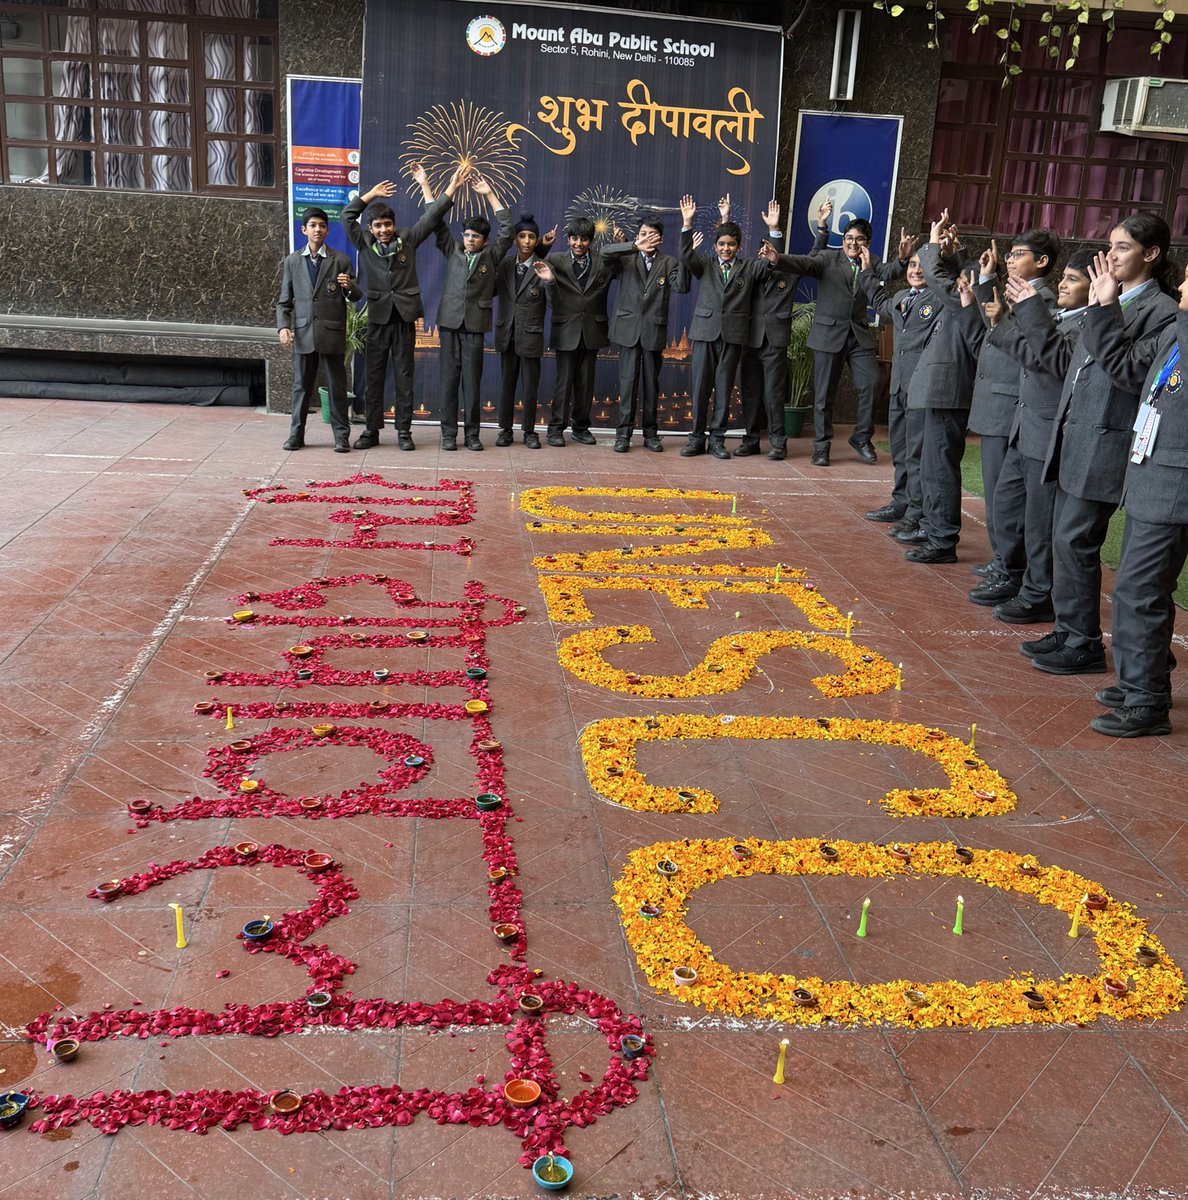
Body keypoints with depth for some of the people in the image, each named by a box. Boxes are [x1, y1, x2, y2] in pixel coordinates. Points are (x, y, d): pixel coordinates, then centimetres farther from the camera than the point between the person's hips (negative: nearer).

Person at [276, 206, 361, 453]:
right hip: (303, 333, 2)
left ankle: (341, 435, 11)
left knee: (337, 386, 3)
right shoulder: (292, 261, 9)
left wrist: (349, 286, -19)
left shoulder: (340, 260, 4)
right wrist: (283, 326, -4)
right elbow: (285, 300, 10)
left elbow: (356, 296, 3)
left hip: (332, 333, -2)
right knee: (301, 386, 7)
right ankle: (296, 434, 16)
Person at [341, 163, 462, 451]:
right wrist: (372, 193, 7)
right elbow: (347, 216, 2)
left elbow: (431, 217, 3)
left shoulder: (407, 240, 6)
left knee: (404, 377, 4)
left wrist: (439, 186, -4)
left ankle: (404, 431, 9)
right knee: (374, 376, 4)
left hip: (404, 318, 0)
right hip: (378, 318, 1)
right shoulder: (364, 243, 7)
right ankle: (372, 430, 12)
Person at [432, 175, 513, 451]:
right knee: (450, 376, 1)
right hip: (450, 320, 1)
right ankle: (448, 432, 4)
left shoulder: (491, 255, 8)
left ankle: (472, 433, 5)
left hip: (475, 323, -1)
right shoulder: (452, 250, 11)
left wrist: (490, 195, -1)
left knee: (472, 377, 0)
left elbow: (506, 229, 1)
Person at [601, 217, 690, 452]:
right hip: (628, 327, -1)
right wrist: (635, 247, -26)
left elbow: (681, 287, -7)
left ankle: (650, 433, 14)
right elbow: (605, 252, -14)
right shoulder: (626, 259, 5)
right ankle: (623, 433, 1)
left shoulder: (668, 262, 7)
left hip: (654, 330, 1)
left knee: (651, 382, 7)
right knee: (628, 380, -3)